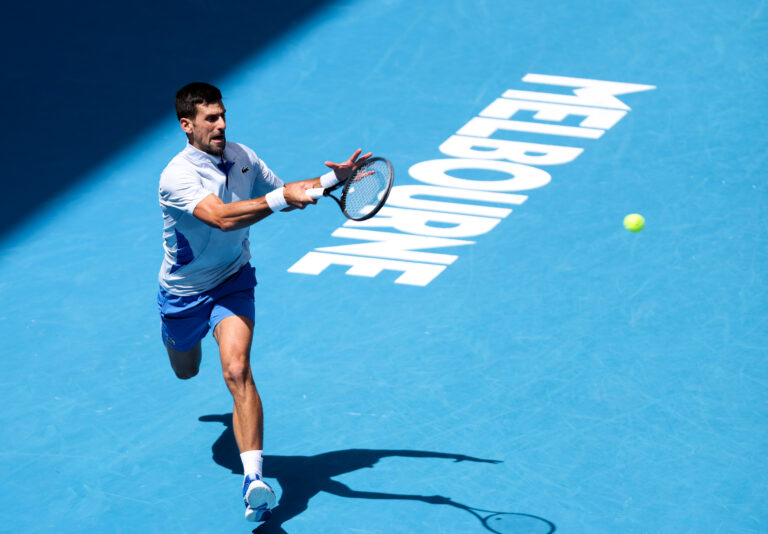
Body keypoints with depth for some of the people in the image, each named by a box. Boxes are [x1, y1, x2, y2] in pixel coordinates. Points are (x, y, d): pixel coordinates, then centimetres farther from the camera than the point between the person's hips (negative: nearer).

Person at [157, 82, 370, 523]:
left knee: (237, 371, -23)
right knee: (186, 371, 27)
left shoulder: (242, 157, -9)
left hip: (232, 283, 1)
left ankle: (254, 477, -33)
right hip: (184, 292, -1)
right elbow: (222, 217, -44)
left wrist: (334, 178, -7)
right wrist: (281, 198, -52)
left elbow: (283, 193, 8)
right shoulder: (178, 176, -29)